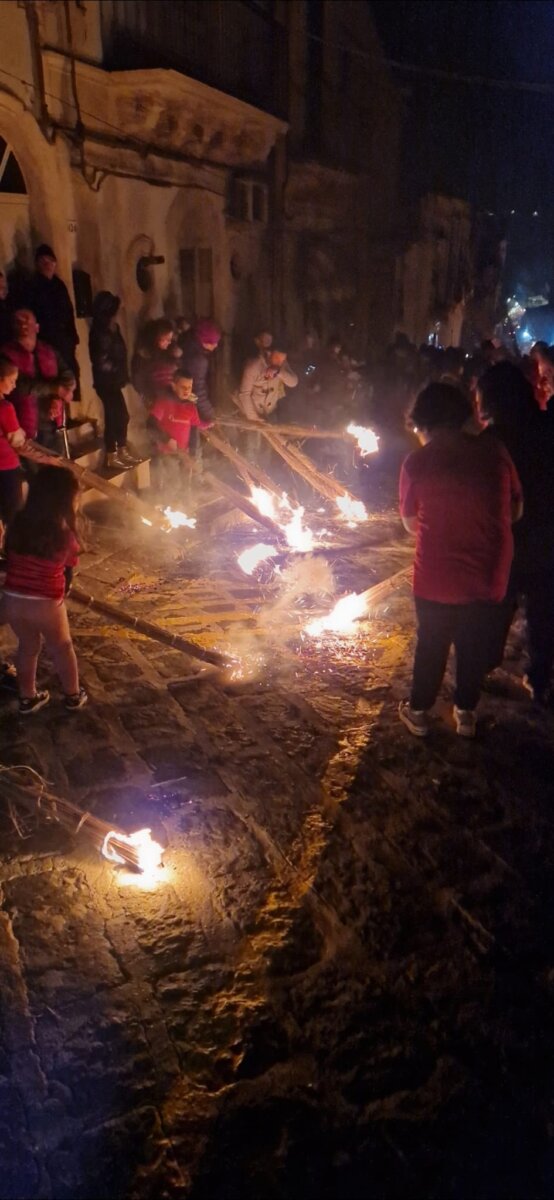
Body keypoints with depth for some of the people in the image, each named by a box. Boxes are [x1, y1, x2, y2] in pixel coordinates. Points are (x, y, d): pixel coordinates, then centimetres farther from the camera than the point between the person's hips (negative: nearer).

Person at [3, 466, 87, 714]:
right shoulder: (65, 536, -14)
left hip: (12, 600, 4)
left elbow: (9, 560, 7)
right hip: (46, 604, -3)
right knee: (62, 647, 21)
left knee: (28, 646, 25)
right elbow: (67, 572, -1)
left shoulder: (18, 524, -3)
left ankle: (27, 698, 37)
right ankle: (73, 695, 35)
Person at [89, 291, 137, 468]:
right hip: (106, 381, -9)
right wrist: (118, 372, -6)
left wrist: (122, 374, 5)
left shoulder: (112, 328, 10)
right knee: (115, 416, -3)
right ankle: (112, 456, 6)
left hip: (112, 380, 9)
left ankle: (122, 452, 24)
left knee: (121, 415, 13)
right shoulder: (101, 332, -18)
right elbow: (102, 362, -20)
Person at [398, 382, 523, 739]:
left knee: (431, 645, 18)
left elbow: (411, 523, 0)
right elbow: (516, 512, 2)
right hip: (489, 572, 1)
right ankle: (466, 713, 33)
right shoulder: (495, 450, -5)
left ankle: (419, 711, 31)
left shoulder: (416, 462, -9)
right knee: (476, 646, 19)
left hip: (437, 574, -1)